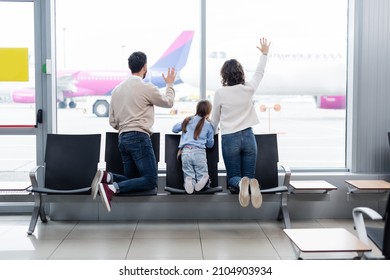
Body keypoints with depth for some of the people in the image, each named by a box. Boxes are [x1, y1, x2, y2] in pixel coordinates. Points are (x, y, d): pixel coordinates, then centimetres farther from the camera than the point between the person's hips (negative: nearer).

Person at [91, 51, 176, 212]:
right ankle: (112, 188, -25)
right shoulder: (146, 88, -7)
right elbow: (168, 103, 11)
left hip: (122, 139, 8)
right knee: (150, 180, -8)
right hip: (139, 138, -8)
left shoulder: (117, 89, 14)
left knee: (133, 179, 14)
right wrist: (170, 84, 27)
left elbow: (112, 122, 16)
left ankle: (107, 177, -11)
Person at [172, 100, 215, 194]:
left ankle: (189, 181, -27)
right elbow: (210, 144, 16)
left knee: (188, 176, 8)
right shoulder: (208, 125, 9)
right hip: (199, 152, -2)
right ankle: (203, 180, -31)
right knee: (202, 175, 4)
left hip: (185, 152, 2)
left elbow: (174, 129, 26)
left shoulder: (187, 120, 14)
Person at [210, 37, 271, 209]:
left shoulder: (220, 93, -7)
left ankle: (240, 184, -29)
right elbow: (259, 73, 18)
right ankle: (251, 184, -30)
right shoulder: (248, 89, -3)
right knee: (249, 175, 8)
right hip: (248, 136, 2)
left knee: (233, 177, 9)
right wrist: (264, 54, 32)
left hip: (229, 139, -1)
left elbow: (215, 119, 4)